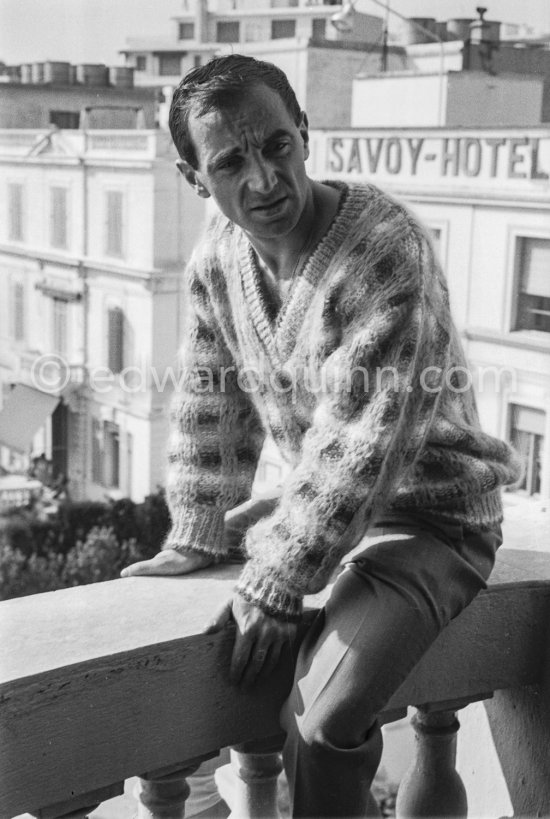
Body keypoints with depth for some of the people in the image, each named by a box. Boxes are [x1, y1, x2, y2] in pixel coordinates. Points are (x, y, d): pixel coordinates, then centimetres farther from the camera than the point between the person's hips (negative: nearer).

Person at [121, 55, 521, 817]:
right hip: (314, 497, 7)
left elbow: (360, 442, -29)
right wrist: (196, 539, 2)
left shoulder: (387, 249, -27)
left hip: (429, 516, -7)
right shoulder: (217, 255, -4)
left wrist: (274, 586, -26)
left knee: (320, 720, -26)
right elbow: (211, 403, 6)